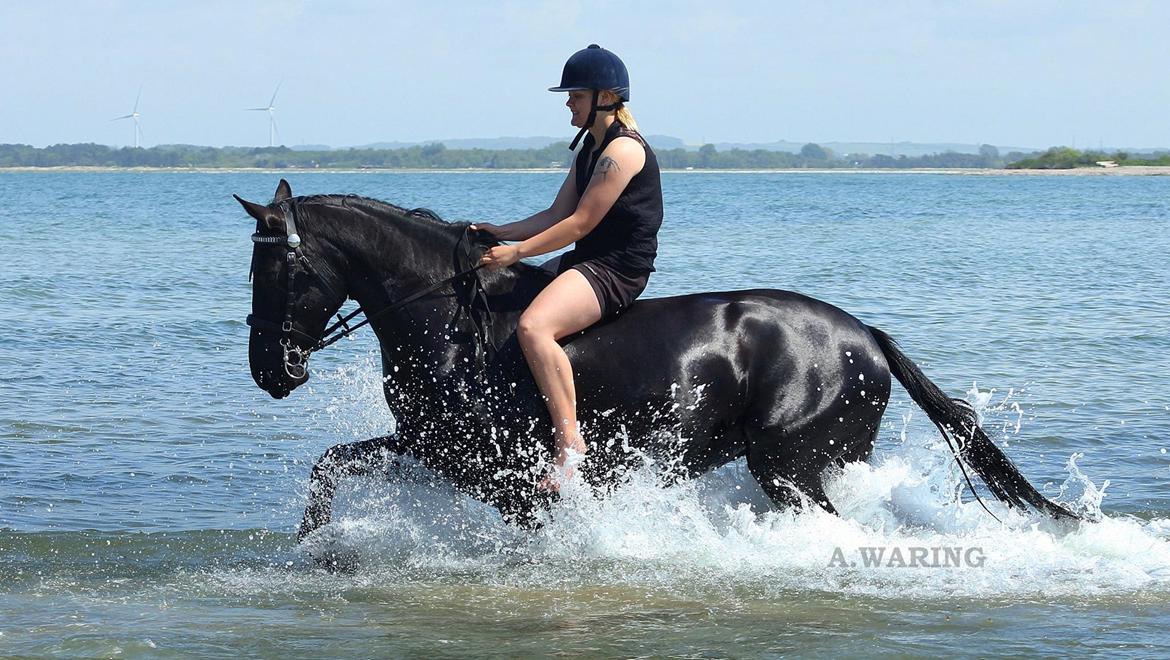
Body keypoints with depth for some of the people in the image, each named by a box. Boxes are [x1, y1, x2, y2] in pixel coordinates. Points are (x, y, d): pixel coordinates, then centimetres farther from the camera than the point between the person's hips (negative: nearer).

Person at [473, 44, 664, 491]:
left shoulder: (623, 150, -15)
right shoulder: (590, 148, 17)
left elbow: (581, 223, -19)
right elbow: (556, 215, 18)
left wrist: (517, 251, -17)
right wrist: (499, 232, 6)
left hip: (617, 269, -11)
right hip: (586, 263, 11)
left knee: (532, 327, -34)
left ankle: (570, 440, -34)